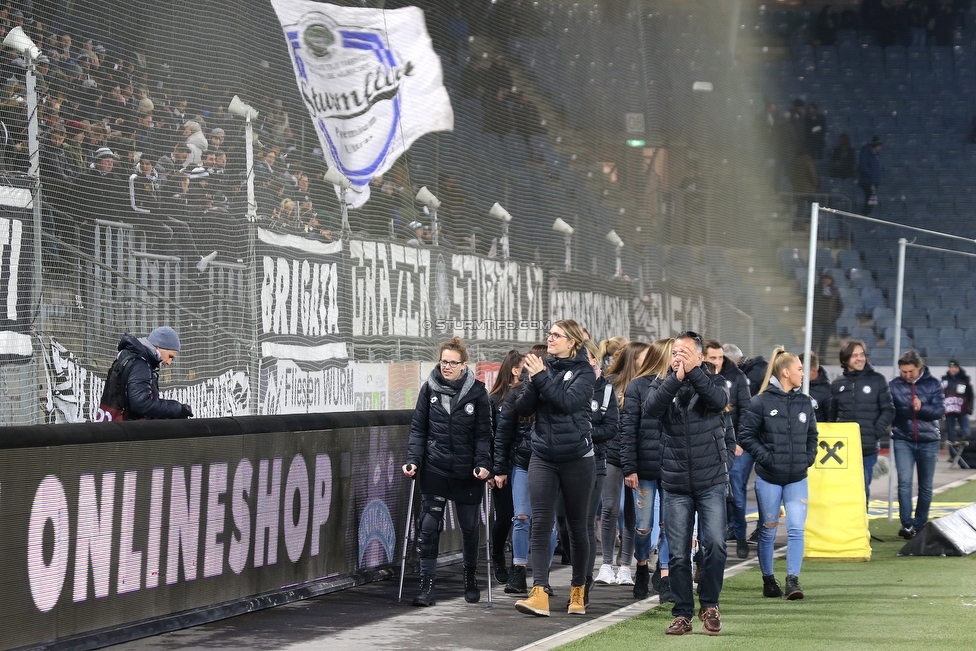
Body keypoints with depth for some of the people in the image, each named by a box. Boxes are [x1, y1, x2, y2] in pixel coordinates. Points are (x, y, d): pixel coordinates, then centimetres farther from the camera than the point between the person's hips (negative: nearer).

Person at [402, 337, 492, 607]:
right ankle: (427, 587, -3)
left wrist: (482, 463, -12)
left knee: (469, 526, 11)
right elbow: (418, 428, 5)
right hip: (434, 470, 1)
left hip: (467, 472, -1)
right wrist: (413, 460, -6)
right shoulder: (429, 389, 1)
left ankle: (470, 581, 31)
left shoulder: (477, 392, -2)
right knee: (428, 527, -6)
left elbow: (483, 433, 0)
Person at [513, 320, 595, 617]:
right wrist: (533, 382, -15)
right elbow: (522, 408, 1)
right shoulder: (542, 367, 7)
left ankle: (578, 592, 21)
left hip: (576, 458, -3)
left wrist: (542, 378, -18)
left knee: (577, 526, 8)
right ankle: (539, 595, -14)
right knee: (540, 525, -8)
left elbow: (569, 402, -20)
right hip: (543, 457, 3)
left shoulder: (583, 372, -3)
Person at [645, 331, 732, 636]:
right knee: (679, 554, 2)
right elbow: (652, 407, -14)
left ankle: (709, 604, 4)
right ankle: (682, 614, 11)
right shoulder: (664, 387, 7)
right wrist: (676, 377, -25)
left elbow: (720, 400, -19)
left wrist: (692, 371, -27)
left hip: (711, 482, -2)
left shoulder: (712, 384, 4)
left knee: (715, 543, -14)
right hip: (676, 485, 2)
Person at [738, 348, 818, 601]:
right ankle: (768, 580, 19)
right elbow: (746, 435, -5)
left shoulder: (805, 403, 7)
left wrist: (808, 458, 4)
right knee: (769, 531, 7)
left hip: (797, 478, 3)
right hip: (769, 478, -3)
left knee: (797, 529, -9)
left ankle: (793, 580, -7)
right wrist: (765, 457, -13)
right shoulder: (761, 402, -7)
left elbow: (812, 435, 19)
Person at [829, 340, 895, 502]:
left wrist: (876, 432, -7)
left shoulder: (877, 380, 3)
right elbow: (832, 415, 15)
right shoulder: (837, 384, 10)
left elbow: (888, 411, 3)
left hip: (869, 448, -1)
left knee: (863, 489, 0)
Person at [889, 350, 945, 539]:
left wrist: (922, 408, -24)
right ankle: (907, 524, -16)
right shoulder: (894, 385, 1)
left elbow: (940, 410, -8)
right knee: (904, 481, -14)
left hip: (928, 441, 1)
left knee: (925, 486, 7)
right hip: (903, 440, -1)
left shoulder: (933, 384, 1)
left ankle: (920, 524, 17)